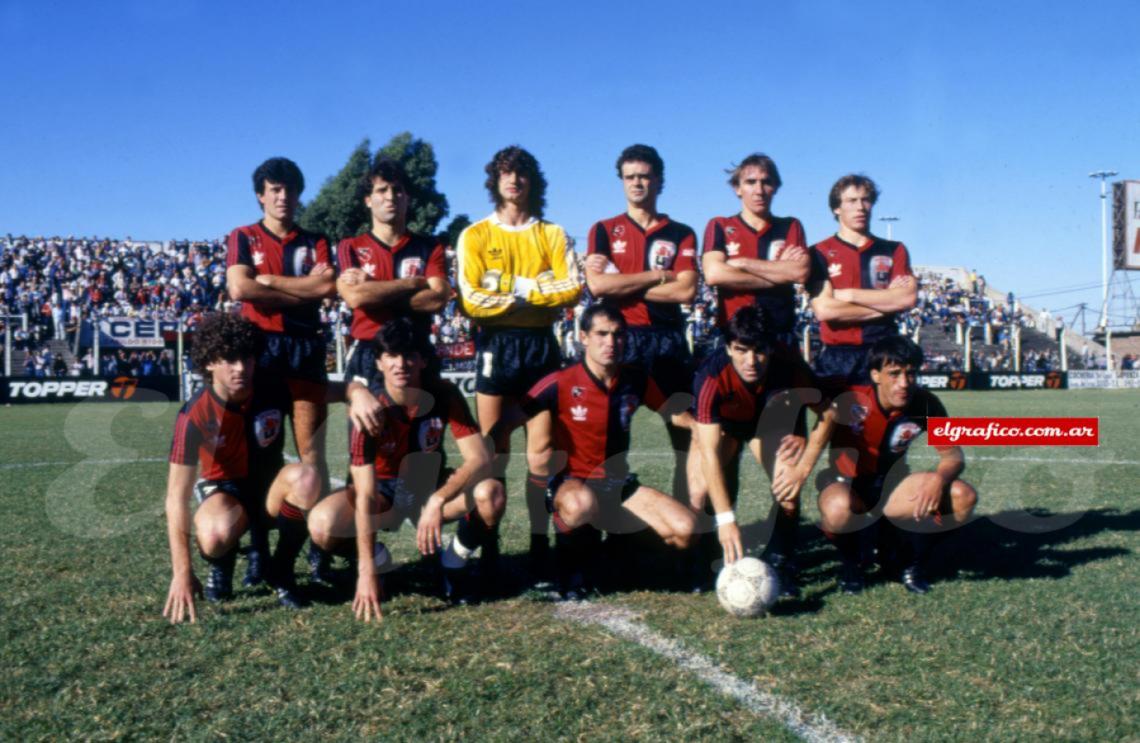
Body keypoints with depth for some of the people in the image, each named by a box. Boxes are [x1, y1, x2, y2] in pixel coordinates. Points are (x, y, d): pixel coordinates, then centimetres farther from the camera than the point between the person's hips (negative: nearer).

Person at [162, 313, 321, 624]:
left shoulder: (274, 391, -16)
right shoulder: (195, 415, -22)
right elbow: (177, 496, -23)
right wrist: (182, 573, -29)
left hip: (272, 486, 2)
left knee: (306, 478, -34)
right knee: (214, 536, -39)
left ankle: (282, 569, -9)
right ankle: (221, 566, 2)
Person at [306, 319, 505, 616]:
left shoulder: (445, 394, -20)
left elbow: (480, 459, -26)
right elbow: (365, 493, -32)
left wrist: (438, 501, -43)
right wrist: (367, 571, -38)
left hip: (432, 485, 1)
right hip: (383, 490, -1)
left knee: (491, 494, -30)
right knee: (322, 524, -30)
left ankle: (454, 565, -1)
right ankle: (377, 558, 4)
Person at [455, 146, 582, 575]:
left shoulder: (552, 234, 12)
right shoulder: (475, 235, 7)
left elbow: (572, 287, -2)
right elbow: (471, 299, -6)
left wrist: (524, 288, -11)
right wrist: (526, 296, -8)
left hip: (541, 344, 1)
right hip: (496, 345, -1)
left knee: (541, 451, -1)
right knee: (493, 453, 0)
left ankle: (540, 543, 3)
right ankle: (488, 545, 5)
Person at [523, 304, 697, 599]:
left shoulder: (636, 381, 1)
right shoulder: (559, 385, -13)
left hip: (619, 484, 4)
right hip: (571, 482, -4)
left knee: (685, 528, -17)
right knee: (581, 504, -43)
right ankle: (571, 560, -8)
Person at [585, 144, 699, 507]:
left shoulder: (681, 234, 10)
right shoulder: (604, 230, 9)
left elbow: (686, 290, -5)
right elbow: (597, 285, -8)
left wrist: (623, 285, -7)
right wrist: (659, 276, -5)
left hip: (668, 341, 1)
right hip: (620, 339, -1)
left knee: (688, 437, 1)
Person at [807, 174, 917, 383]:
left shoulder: (894, 251, 12)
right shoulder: (820, 254, 3)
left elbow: (908, 298, -4)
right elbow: (823, 309, -11)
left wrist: (850, 295, -6)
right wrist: (885, 302, -4)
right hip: (837, 357, -2)